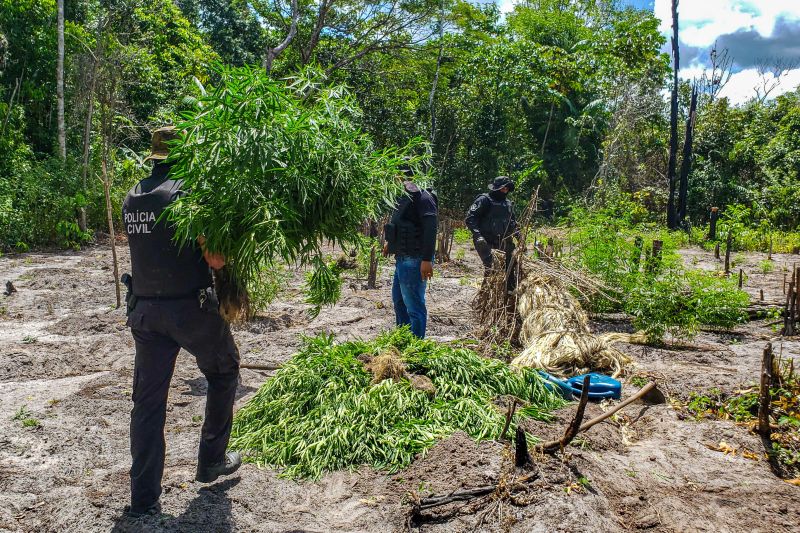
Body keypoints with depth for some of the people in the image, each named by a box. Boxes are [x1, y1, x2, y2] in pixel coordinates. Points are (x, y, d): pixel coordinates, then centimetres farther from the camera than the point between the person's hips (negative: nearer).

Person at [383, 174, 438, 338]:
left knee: (414, 306, -5)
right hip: (402, 258, 11)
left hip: (414, 260, -11)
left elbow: (430, 229, -23)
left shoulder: (423, 198, -16)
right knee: (398, 300, 22)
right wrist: (391, 243, 18)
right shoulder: (405, 198, 13)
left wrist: (427, 259, -28)